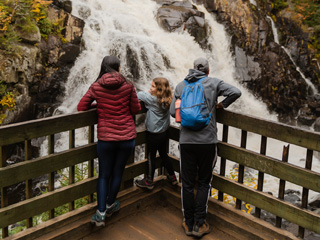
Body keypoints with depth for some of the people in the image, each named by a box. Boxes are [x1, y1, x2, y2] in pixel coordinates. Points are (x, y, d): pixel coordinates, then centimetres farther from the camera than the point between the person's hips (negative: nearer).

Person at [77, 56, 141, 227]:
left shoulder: (96, 87, -4)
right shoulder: (128, 86, -6)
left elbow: (81, 107, -1)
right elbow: (136, 109, 0)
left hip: (106, 138, 0)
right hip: (127, 137, 0)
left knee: (104, 175, 13)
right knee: (118, 172, 18)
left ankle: (101, 213, 7)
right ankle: (110, 205, 35)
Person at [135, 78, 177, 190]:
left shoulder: (152, 99, -21)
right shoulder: (166, 100, -3)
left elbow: (139, 95, -11)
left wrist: (149, 93, 5)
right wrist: (151, 93, -5)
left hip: (153, 134, -7)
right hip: (164, 133, 7)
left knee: (151, 157, 8)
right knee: (163, 154, 22)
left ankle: (149, 181, 22)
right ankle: (172, 177, 33)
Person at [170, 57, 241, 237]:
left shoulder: (181, 86, 7)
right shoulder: (214, 83, 2)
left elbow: (173, 111, 4)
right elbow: (236, 92, -9)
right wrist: (221, 105, 8)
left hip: (186, 141, 2)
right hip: (207, 141, -1)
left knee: (187, 184, 11)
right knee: (204, 183, 11)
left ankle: (189, 224, 20)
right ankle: (199, 224, 12)